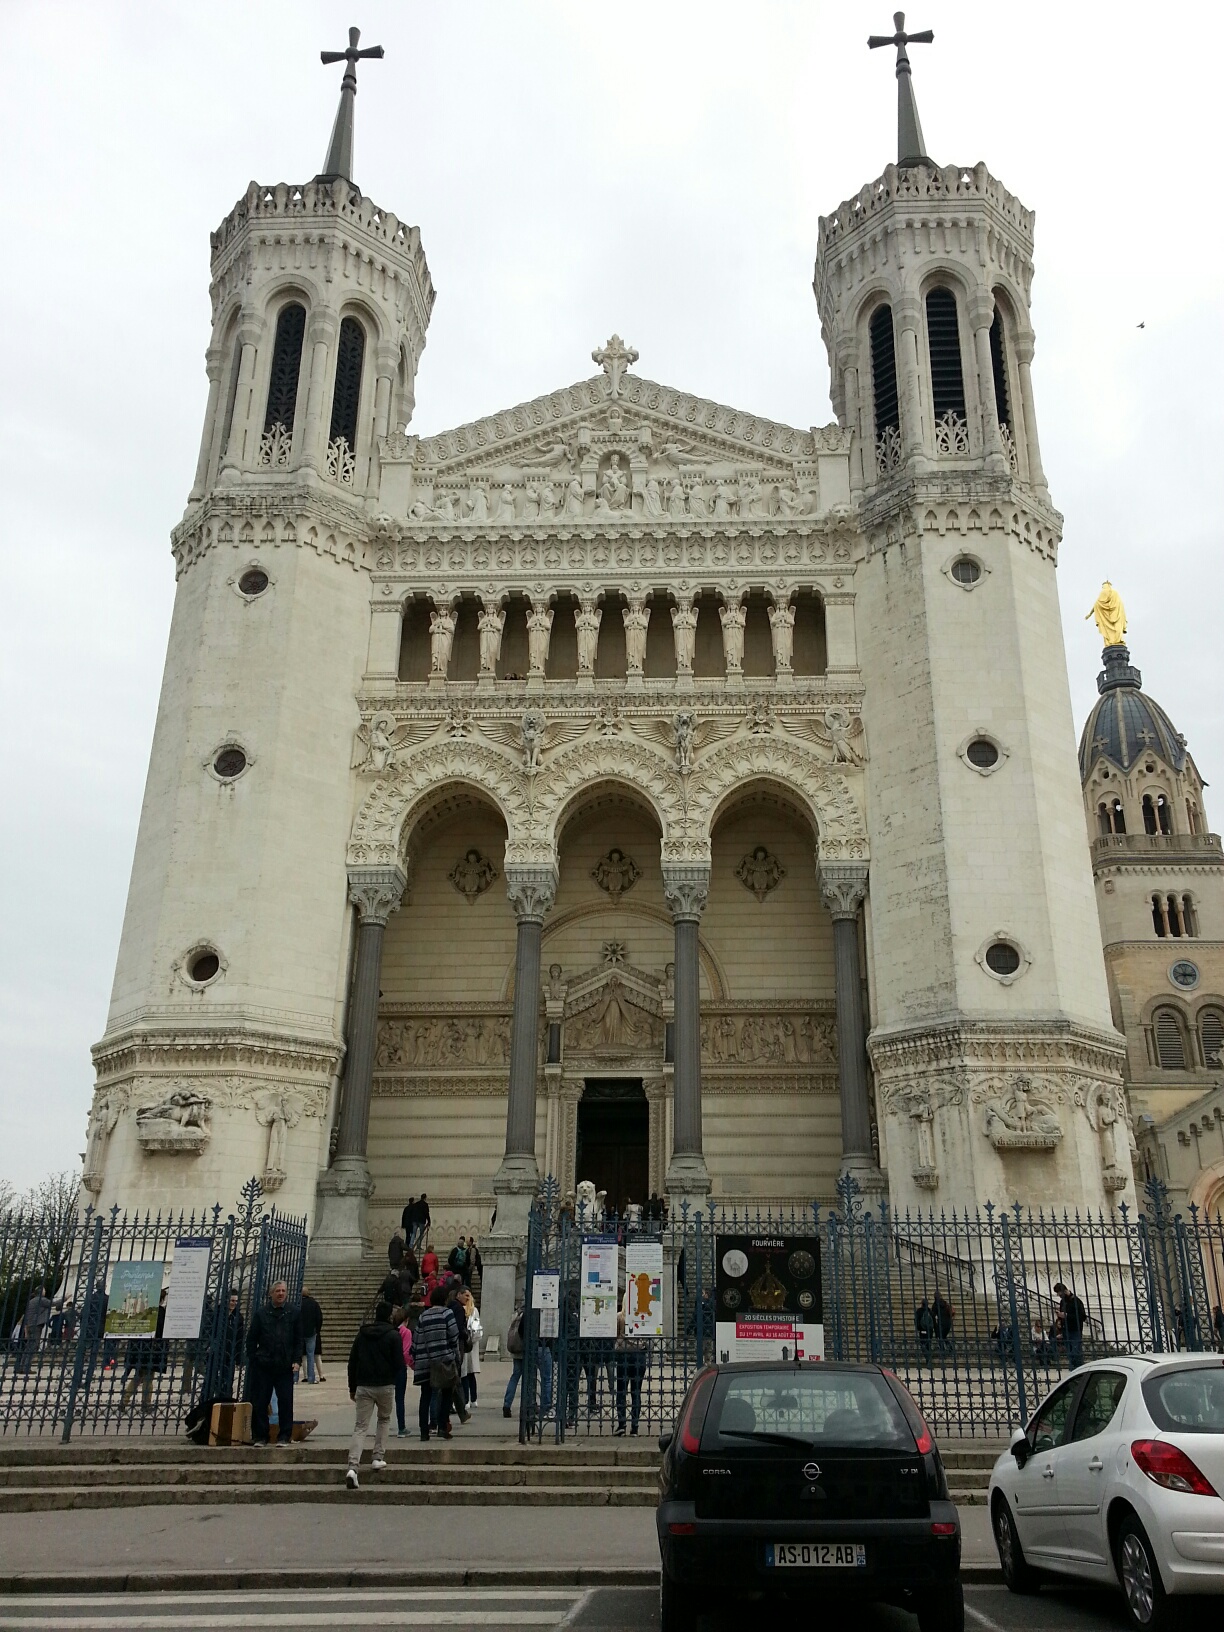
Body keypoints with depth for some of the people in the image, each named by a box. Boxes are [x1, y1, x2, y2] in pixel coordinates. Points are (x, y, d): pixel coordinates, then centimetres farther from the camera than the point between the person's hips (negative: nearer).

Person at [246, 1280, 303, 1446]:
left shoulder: (294, 1313, 6)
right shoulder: (261, 1314, 5)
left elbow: (299, 1339, 6)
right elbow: (251, 1339, 7)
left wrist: (296, 1360, -3)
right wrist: (253, 1360, -1)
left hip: (285, 1366, 0)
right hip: (263, 1366, 0)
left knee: (285, 1402, -1)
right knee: (260, 1402, 4)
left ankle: (284, 1436, 9)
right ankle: (260, 1436, 16)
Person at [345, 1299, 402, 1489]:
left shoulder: (362, 1334, 7)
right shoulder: (393, 1335, -5)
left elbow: (352, 1362, 9)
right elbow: (399, 1363, -7)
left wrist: (352, 1387, 16)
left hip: (363, 1386, 2)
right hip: (385, 1386, -2)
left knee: (360, 1427, 1)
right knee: (384, 1419, 23)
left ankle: (353, 1467, -15)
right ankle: (378, 1458, 17)